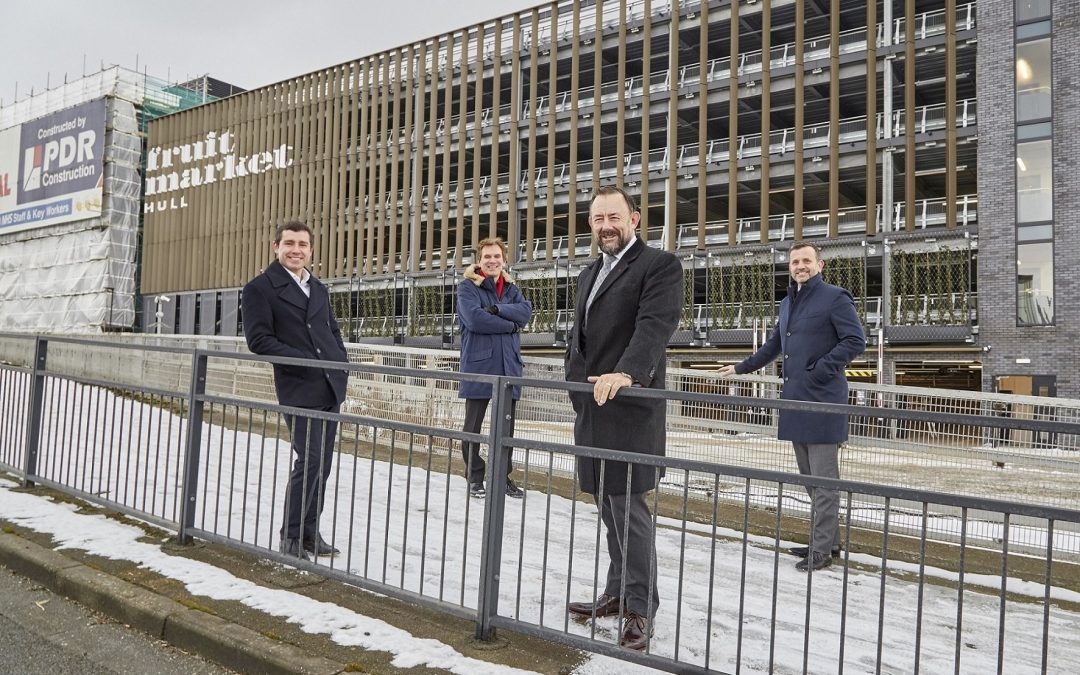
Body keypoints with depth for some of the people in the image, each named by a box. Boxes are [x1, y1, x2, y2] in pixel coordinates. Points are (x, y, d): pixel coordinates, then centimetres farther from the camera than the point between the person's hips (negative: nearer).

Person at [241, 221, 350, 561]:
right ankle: (291, 537, 6)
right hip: (300, 390, -7)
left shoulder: (319, 288, 18)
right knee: (309, 461, -10)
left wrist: (342, 362, 6)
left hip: (331, 389, 7)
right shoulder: (259, 288, -3)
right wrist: (304, 361, -18)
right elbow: (259, 340, -11)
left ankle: (309, 532, 22)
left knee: (321, 464, 10)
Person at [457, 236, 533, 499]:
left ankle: (503, 476, 24)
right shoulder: (467, 287, -1)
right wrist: (510, 325, -10)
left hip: (508, 367, 5)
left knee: (506, 426, 12)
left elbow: (525, 312, -4)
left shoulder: (511, 288, 15)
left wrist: (496, 309, -18)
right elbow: (474, 319, -18)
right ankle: (475, 478, 18)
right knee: (474, 426, 5)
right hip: (478, 366, -5)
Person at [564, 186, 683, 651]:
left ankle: (640, 607, 9)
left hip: (629, 407, -8)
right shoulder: (588, 275, 20)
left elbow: (655, 325, -20)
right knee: (608, 505, 15)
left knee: (628, 505, -4)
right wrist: (575, 387, 15)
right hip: (591, 407, 8)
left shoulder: (659, 265, -5)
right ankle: (618, 592, 28)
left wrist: (626, 373, -35)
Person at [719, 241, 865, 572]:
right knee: (810, 477, 14)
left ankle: (822, 549, 5)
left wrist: (823, 369, -18)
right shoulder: (788, 303, 19)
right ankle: (829, 539, 26)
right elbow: (774, 345, 30)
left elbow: (856, 340, -11)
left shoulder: (835, 297, -5)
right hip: (795, 400, 8)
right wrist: (743, 367, 33)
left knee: (823, 478, -3)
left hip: (822, 402, -8)